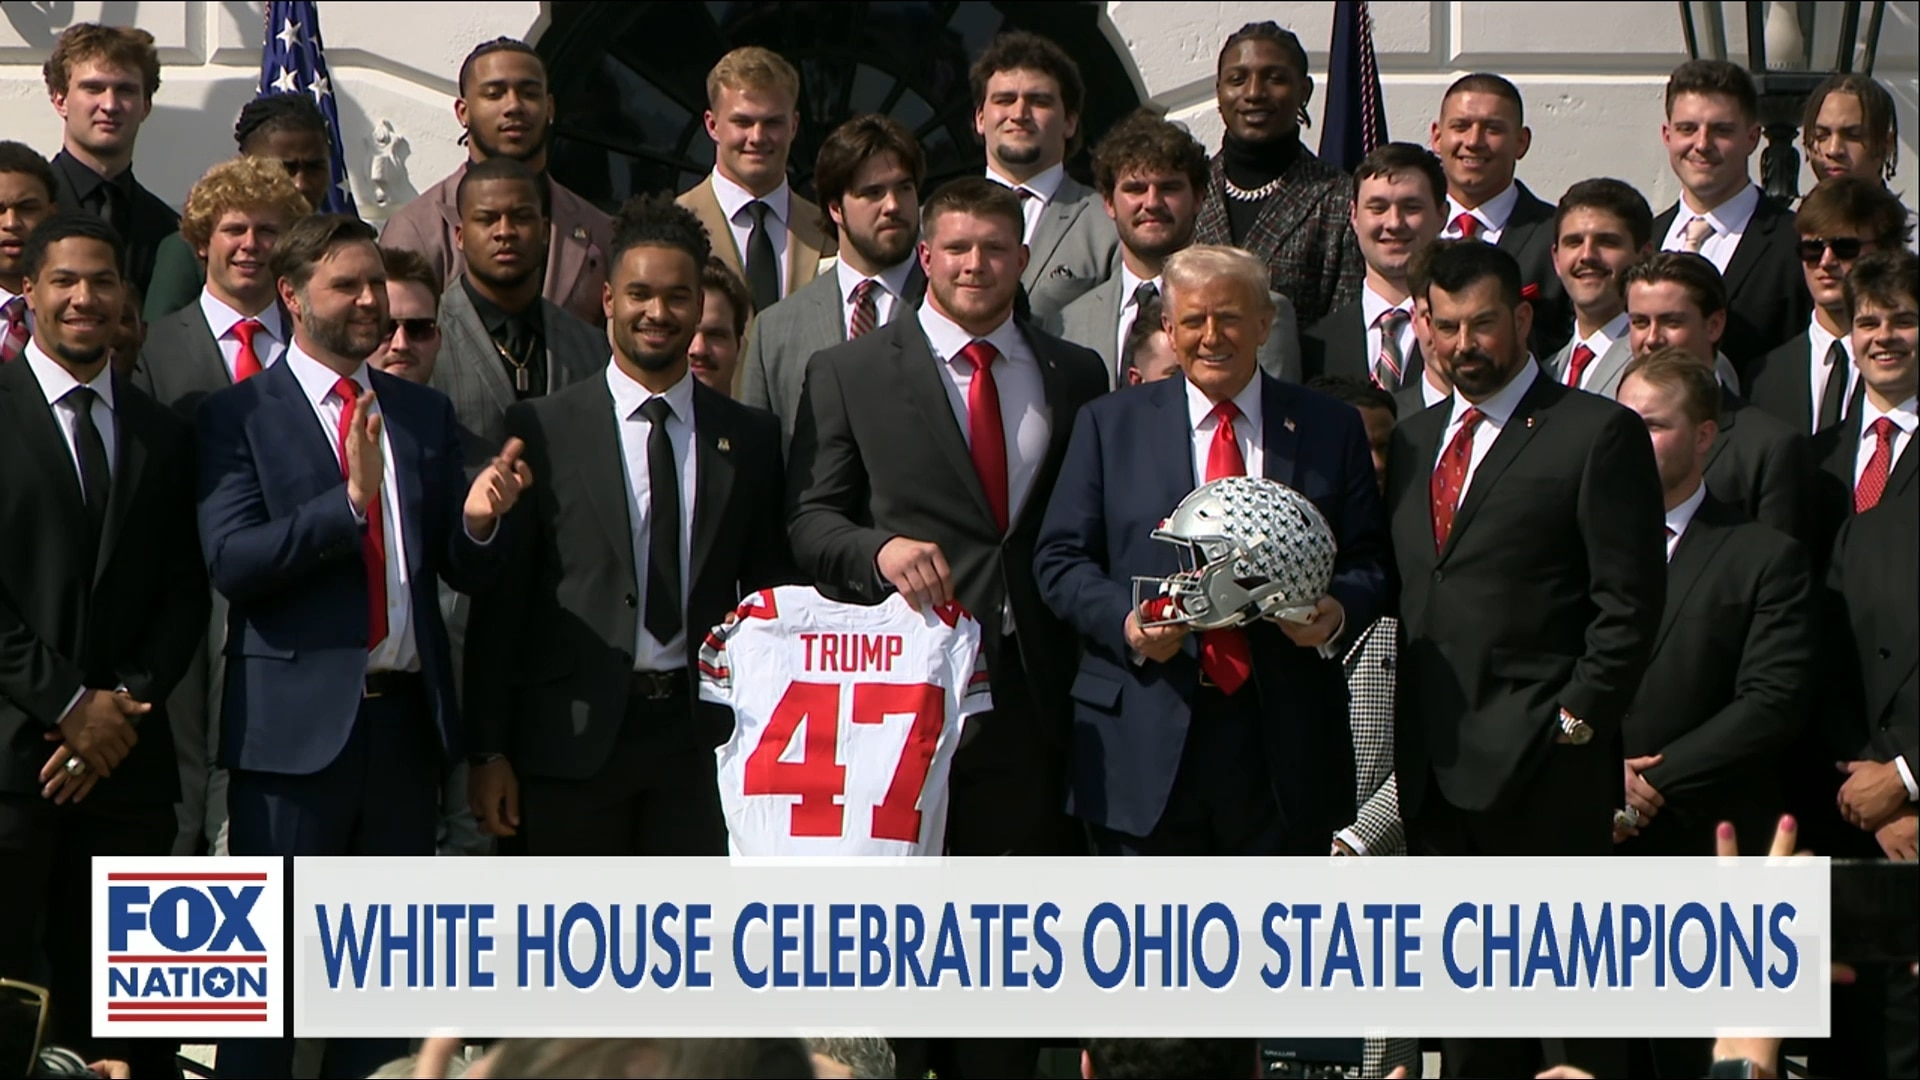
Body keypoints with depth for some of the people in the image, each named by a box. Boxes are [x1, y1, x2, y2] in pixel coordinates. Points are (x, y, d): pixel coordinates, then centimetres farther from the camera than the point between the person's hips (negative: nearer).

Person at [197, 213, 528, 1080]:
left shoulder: (426, 415, 13)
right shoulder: (237, 417, -2)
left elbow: (467, 574, 11)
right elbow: (231, 561, -15)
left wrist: (478, 521, -12)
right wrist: (349, 500, -24)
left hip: (405, 717, 5)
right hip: (297, 719, -5)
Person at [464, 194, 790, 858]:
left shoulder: (750, 439, 10)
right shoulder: (543, 429, 3)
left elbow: (770, 596, 13)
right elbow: (499, 600, 1)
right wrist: (489, 752, -3)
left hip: (703, 732, 2)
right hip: (576, 735, -2)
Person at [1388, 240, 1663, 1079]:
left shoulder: (1599, 434, -3)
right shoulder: (1413, 442, 19)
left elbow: (1629, 601, -7)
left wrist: (1578, 720, -13)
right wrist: (1410, 740, 9)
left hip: (1544, 767, -7)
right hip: (1436, 772, 7)